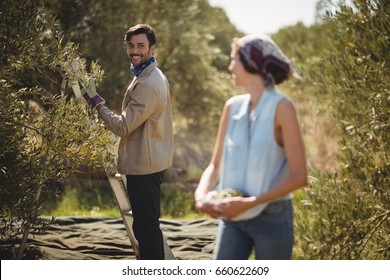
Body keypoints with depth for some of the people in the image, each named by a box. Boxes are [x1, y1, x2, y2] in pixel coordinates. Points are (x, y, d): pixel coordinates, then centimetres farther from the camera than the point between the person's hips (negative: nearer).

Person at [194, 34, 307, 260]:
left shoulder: (281, 107, -10)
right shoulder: (233, 106, 6)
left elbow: (298, 176, -14)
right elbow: (216, 165, 12)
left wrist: (248, 203, -20)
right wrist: (202, 194, -10)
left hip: (272, 218, -5)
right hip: (233, 218, 5)